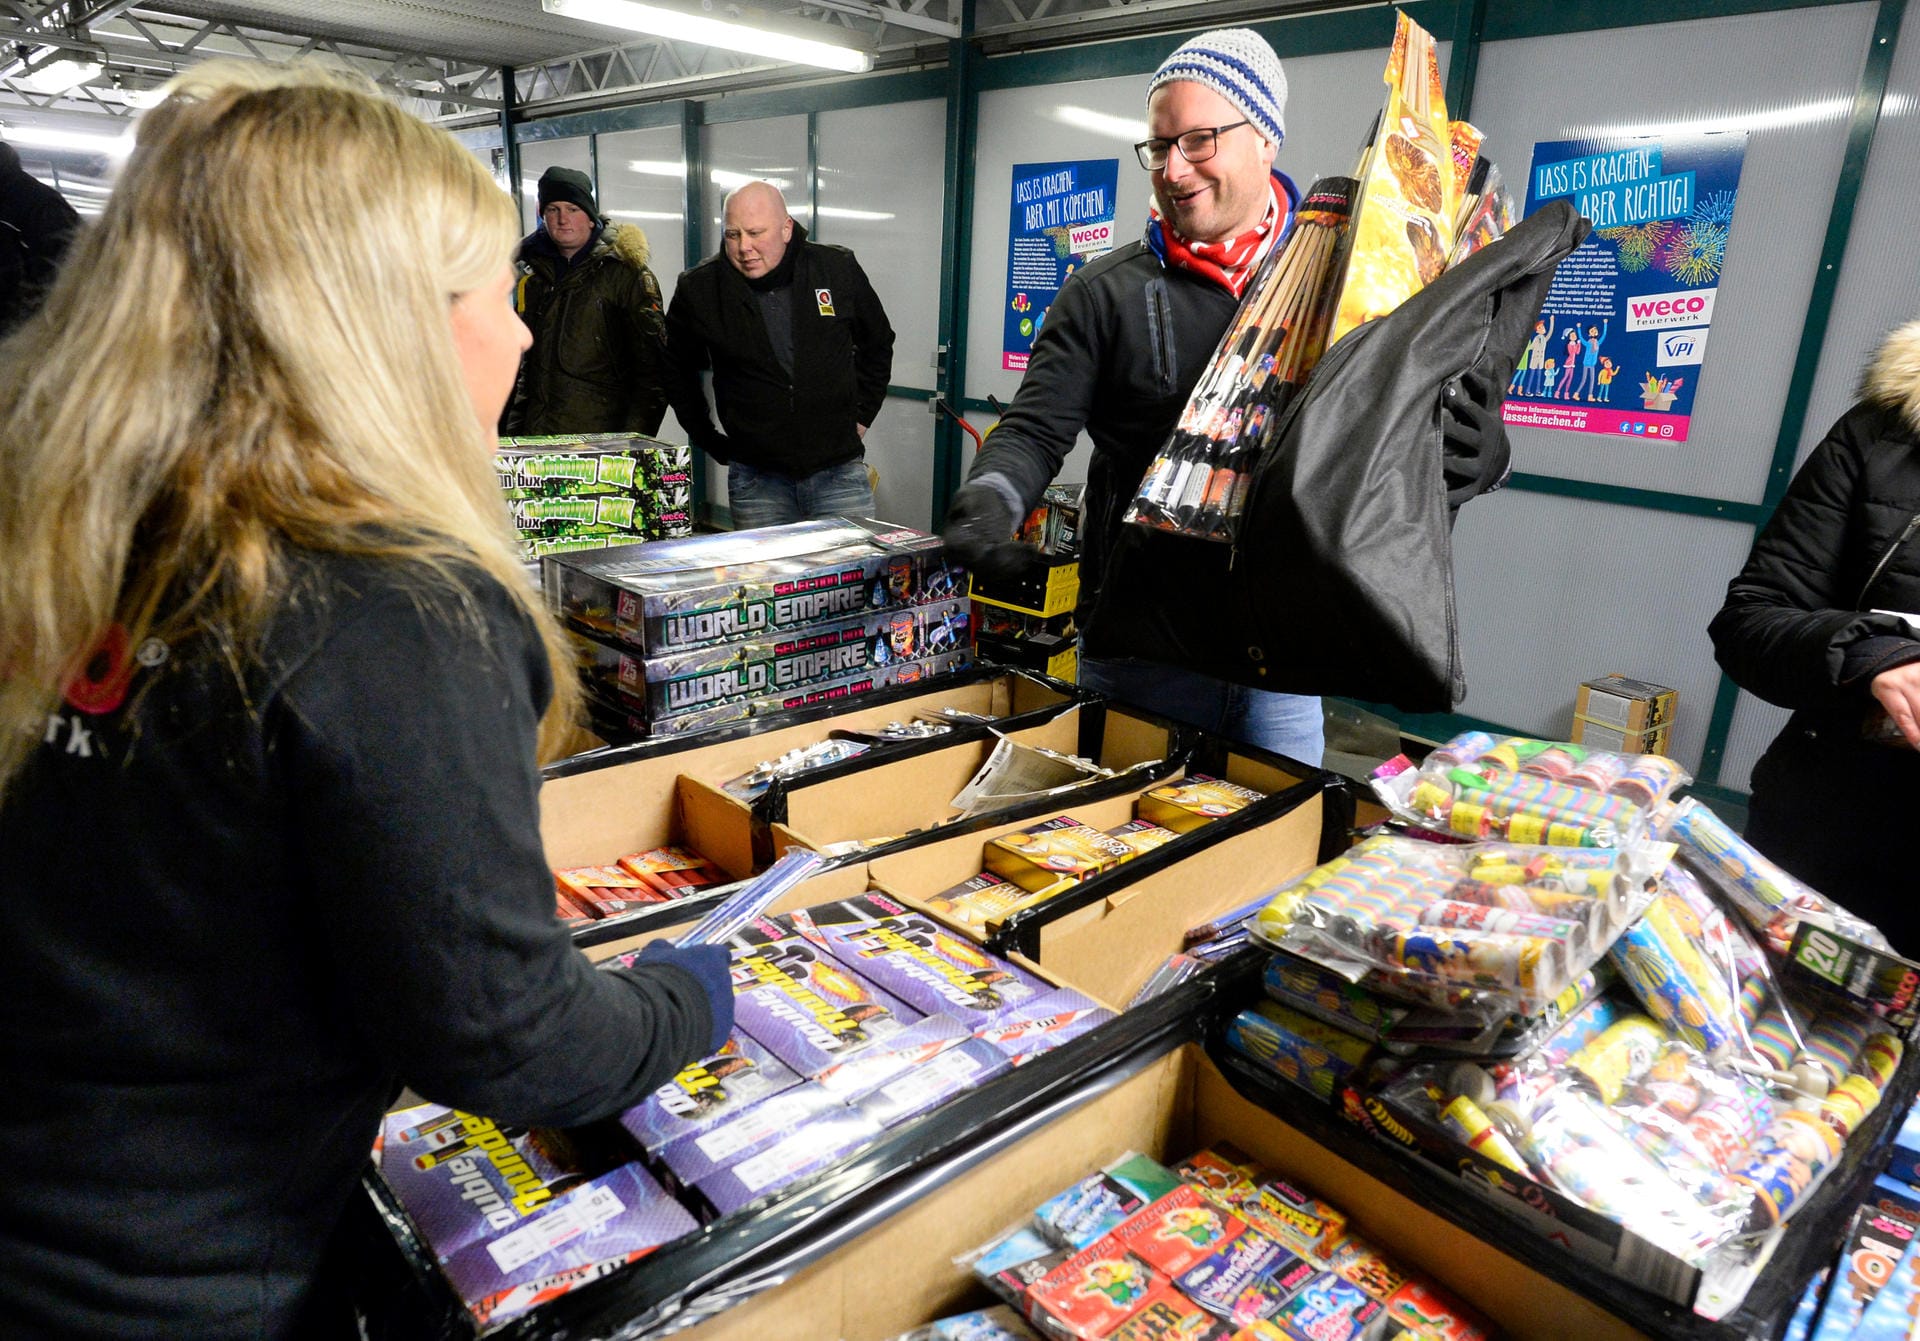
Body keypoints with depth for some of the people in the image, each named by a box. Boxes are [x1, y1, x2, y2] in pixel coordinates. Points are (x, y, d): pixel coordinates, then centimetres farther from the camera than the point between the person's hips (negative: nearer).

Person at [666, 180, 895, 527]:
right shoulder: (698, 289, -2)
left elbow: (878, 344, 16)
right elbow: (678, 372, 14)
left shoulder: (839, 269, 0)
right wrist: (710, 440, 9)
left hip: (839, 470, 0)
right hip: (756, 481, 0)